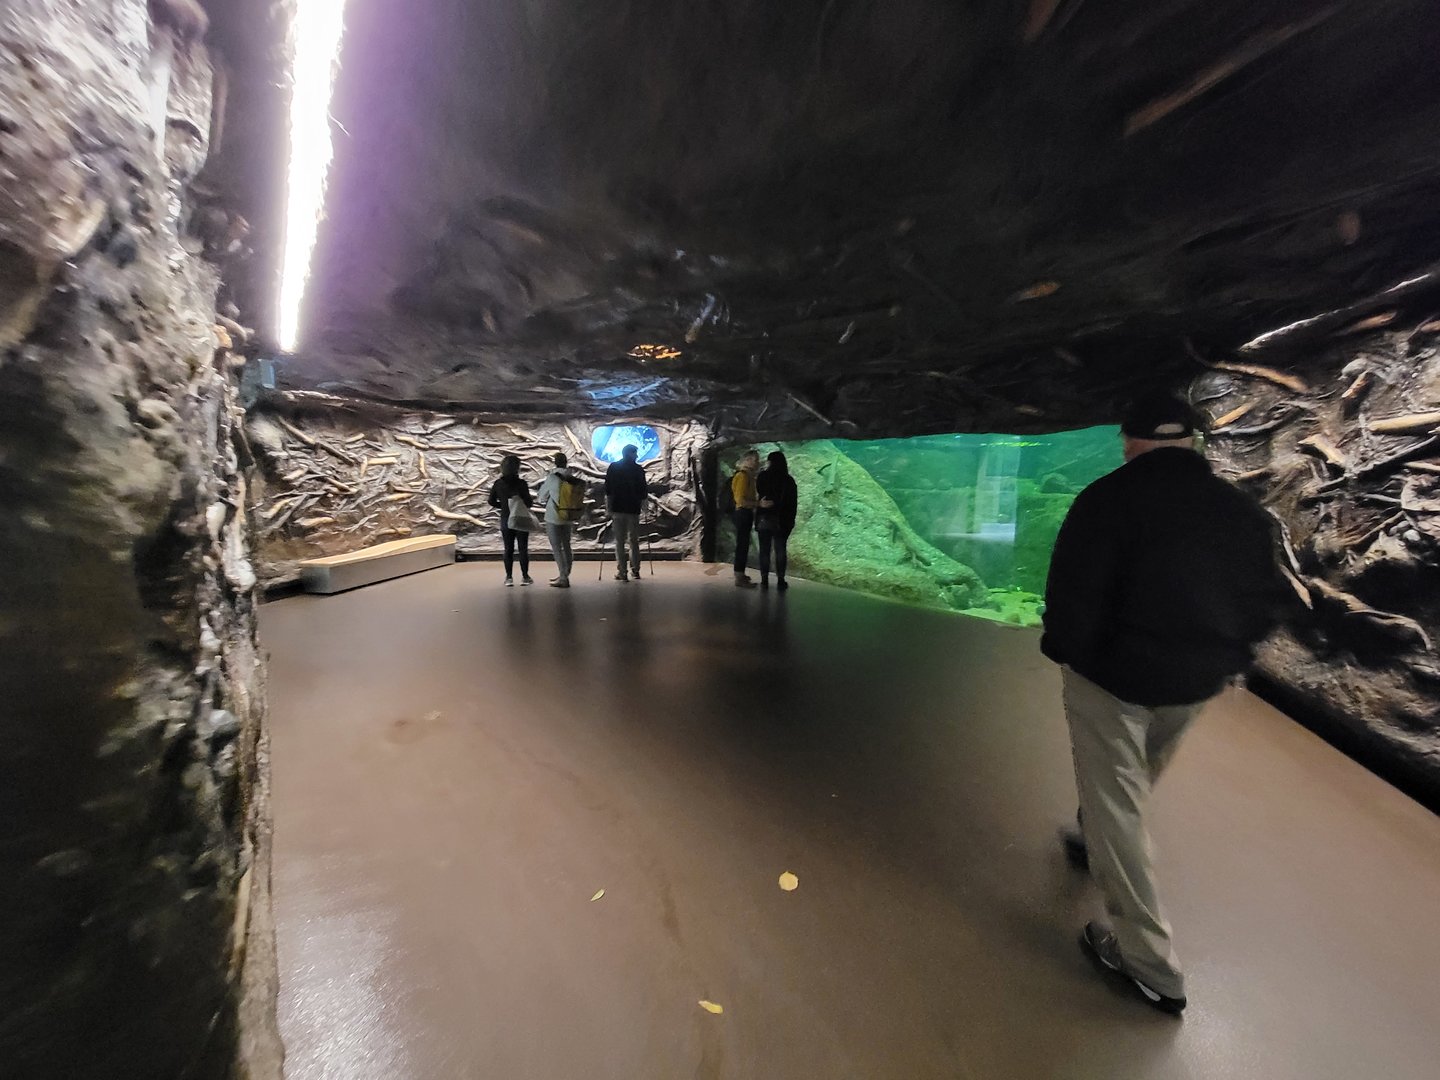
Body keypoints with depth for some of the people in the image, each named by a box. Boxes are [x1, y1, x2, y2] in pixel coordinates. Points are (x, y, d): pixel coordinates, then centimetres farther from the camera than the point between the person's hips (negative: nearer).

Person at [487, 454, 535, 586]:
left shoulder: (498, 484, 0)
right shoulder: (521, 483, -13)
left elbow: (492, 501, 6)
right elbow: (528, 503, -14)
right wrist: (532, 499, 7)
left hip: (505, 521, 3)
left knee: (508, 549, 10)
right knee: (523, 549, 5)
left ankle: (509, 577, 12)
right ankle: (525, 577, 9)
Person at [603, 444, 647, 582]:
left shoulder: (613, 467, 5)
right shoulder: (639, 469, 2)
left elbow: (608, 489, 1)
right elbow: (643, 490, 3)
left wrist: (608, 507, 6)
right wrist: (643, 505, 14)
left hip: (618, 508, 0)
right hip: (634, 508, 0)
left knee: (619, 541, 2)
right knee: (633, 540, 12)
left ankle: (622, 572, -2)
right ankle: (635, 570, 13)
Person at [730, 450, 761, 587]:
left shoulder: (748, 475, 15)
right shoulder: (743, 475, -15)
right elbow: (740, 500, -23)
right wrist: (759, 503, -27)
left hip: (746, 513, 10)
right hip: (743, 513, -10)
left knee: (744, 544, 15)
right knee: (742, 544, -7)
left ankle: (740, 574, 25)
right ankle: (739, 577, -2)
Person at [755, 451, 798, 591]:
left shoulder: (762, 477, -3)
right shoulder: (789, 480, 0)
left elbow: (758, 496, -5)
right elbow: (794, 502, 1)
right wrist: (790, 520, 6)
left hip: (764, 518, -1)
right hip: (782, 520, 1)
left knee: (764, 550, 6)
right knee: (780, 550, 7)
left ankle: (764, 580, 7)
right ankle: (780, 581, 7)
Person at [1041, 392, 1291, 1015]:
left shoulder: (1109, 498, -15)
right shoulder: (1242, 509, 5)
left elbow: (1073, 589, -20)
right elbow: (1266, 601, 10)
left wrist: (1064, 652, -4)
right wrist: (1220, 659, 19)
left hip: (1113, 674, -6)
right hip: (1197, 684, 7)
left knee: (1114, 804, 6)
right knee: (1132, 789, 28)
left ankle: (1151, 965, 16)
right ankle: (1093, 849, 52)